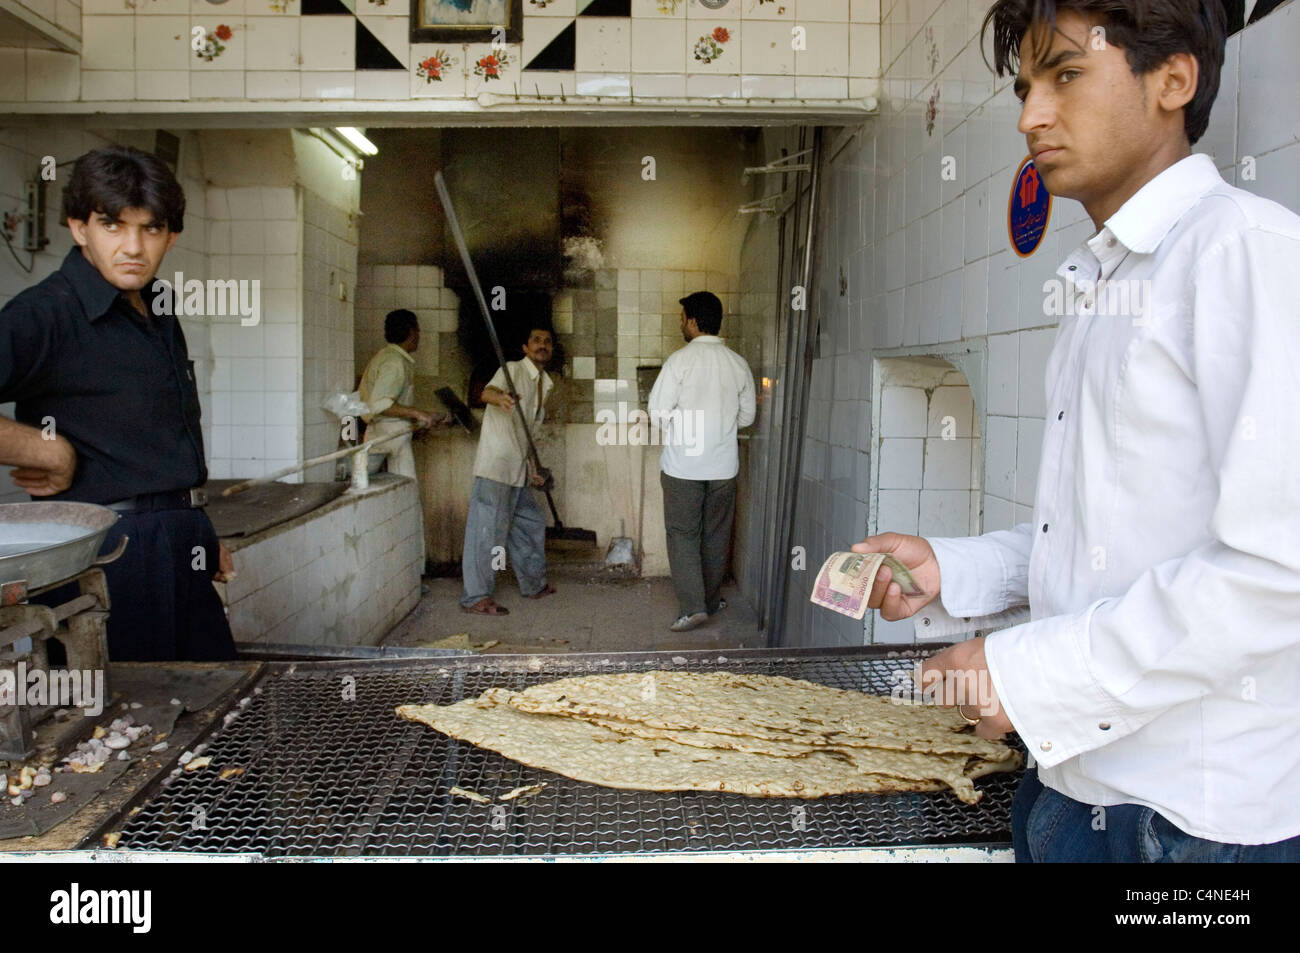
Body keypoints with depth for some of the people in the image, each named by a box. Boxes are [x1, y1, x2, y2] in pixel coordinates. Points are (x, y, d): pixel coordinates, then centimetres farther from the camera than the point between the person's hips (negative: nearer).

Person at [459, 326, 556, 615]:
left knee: (530, 524, 18)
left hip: (517, 470, 9)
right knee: (489, 531, -7)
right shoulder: (513, 369, -8)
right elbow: (487, 392, -29)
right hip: (495, 465, -9)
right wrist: (499, 397, -52)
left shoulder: (544, 384, 18)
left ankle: (534, 585, 33)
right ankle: (476, 597, 0)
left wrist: (532, 468, 20)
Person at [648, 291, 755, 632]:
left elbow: (658, 411, -13)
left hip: (684, 463, -4)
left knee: (682, 533, 3)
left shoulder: (680, 360, -12)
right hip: (723, 463, 4)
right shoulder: (738, 364, 1)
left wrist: (673, 430, 7)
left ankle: (693, 606, -5)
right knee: (716, 534, 15)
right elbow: (746, 416, 8)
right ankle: (712, 599, 26)